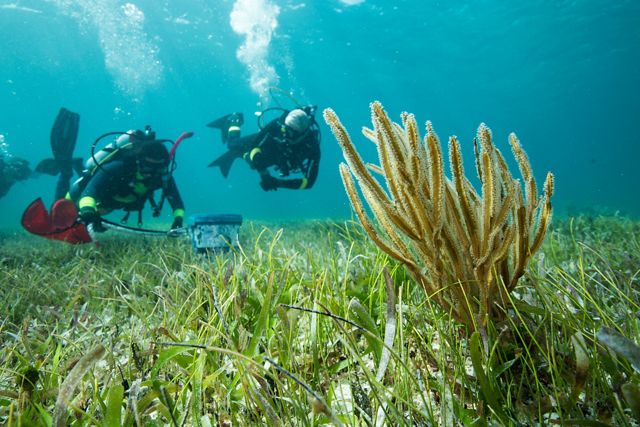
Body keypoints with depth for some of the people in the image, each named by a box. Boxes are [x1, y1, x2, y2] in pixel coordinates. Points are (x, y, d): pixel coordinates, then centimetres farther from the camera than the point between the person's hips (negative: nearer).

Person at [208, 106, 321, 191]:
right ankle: (234, 121, 39)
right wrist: (263, 174, -50)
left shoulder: (312, 146, -45)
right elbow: (254, 147, -36)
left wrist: (279, 183, -50)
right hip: (267, 143, -1)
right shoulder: (277, 125, -44)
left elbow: (309, 182, -42)